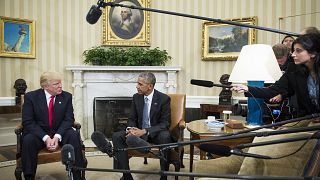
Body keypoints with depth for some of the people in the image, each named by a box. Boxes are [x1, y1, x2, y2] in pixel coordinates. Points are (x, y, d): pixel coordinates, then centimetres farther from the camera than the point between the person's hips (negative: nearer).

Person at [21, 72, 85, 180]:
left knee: (74, 135, -28)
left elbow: (68, 119, -6)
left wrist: (57, 137, -23)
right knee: (28, 140, -32)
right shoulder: (31, 97, -5)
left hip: (59, 133, 1)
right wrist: (45, 138, -25)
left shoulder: (66, 96, 0)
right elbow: (28, 122, -11)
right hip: (38, 134, -1)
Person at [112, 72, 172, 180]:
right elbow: (132, 118, 8)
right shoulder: (136, 97, 2)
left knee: (165, 137, -38)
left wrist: (144, 131, -27)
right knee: (116, 136, -18)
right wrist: (131, 129, -17)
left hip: (156, 133, -4)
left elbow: (165, 123, -15)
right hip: (139, 131, 4)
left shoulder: (164, 99, -11)